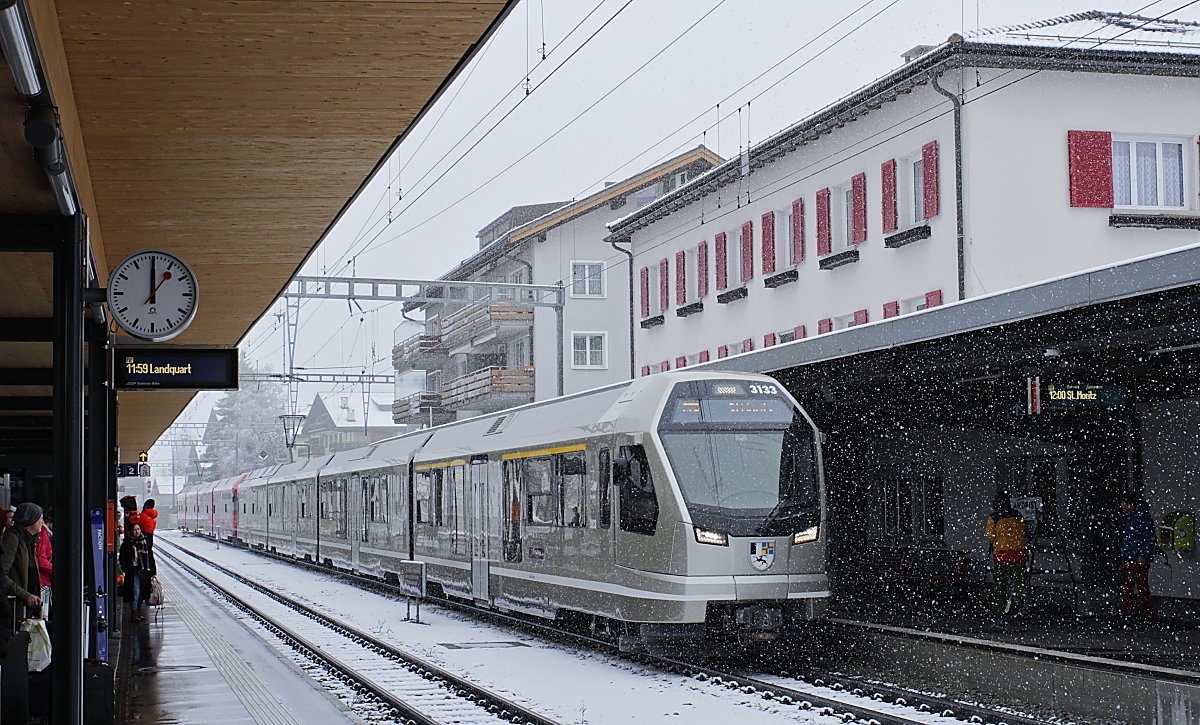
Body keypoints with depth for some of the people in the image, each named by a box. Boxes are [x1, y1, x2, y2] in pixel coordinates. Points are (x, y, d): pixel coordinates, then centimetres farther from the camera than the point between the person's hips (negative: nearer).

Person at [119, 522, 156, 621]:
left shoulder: (145, 541, 10)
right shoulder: (127, 543, -3)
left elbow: (150, 557, 14)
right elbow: (123, 558, -3)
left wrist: (152, 571, 10)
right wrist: (126, 570, -13)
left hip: (144, 571, 5)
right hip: (133, 572, -5)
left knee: (142, 593, 10)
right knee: (135, 592, -9)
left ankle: (138, 612, 21)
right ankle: (133, 614, -3)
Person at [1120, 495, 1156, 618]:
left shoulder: (1143, 517, -11)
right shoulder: (1129, 517, 18)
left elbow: (1148, 539, -17)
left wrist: (1143, 556, -21)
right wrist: (1123, 556, 20)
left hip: (1139, 560, -10)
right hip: (1127, 559, 10)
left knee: (1142, 587, -7)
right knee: (1126, 588, 10)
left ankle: (1149, 612, -3)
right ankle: (1126, 612, 16)